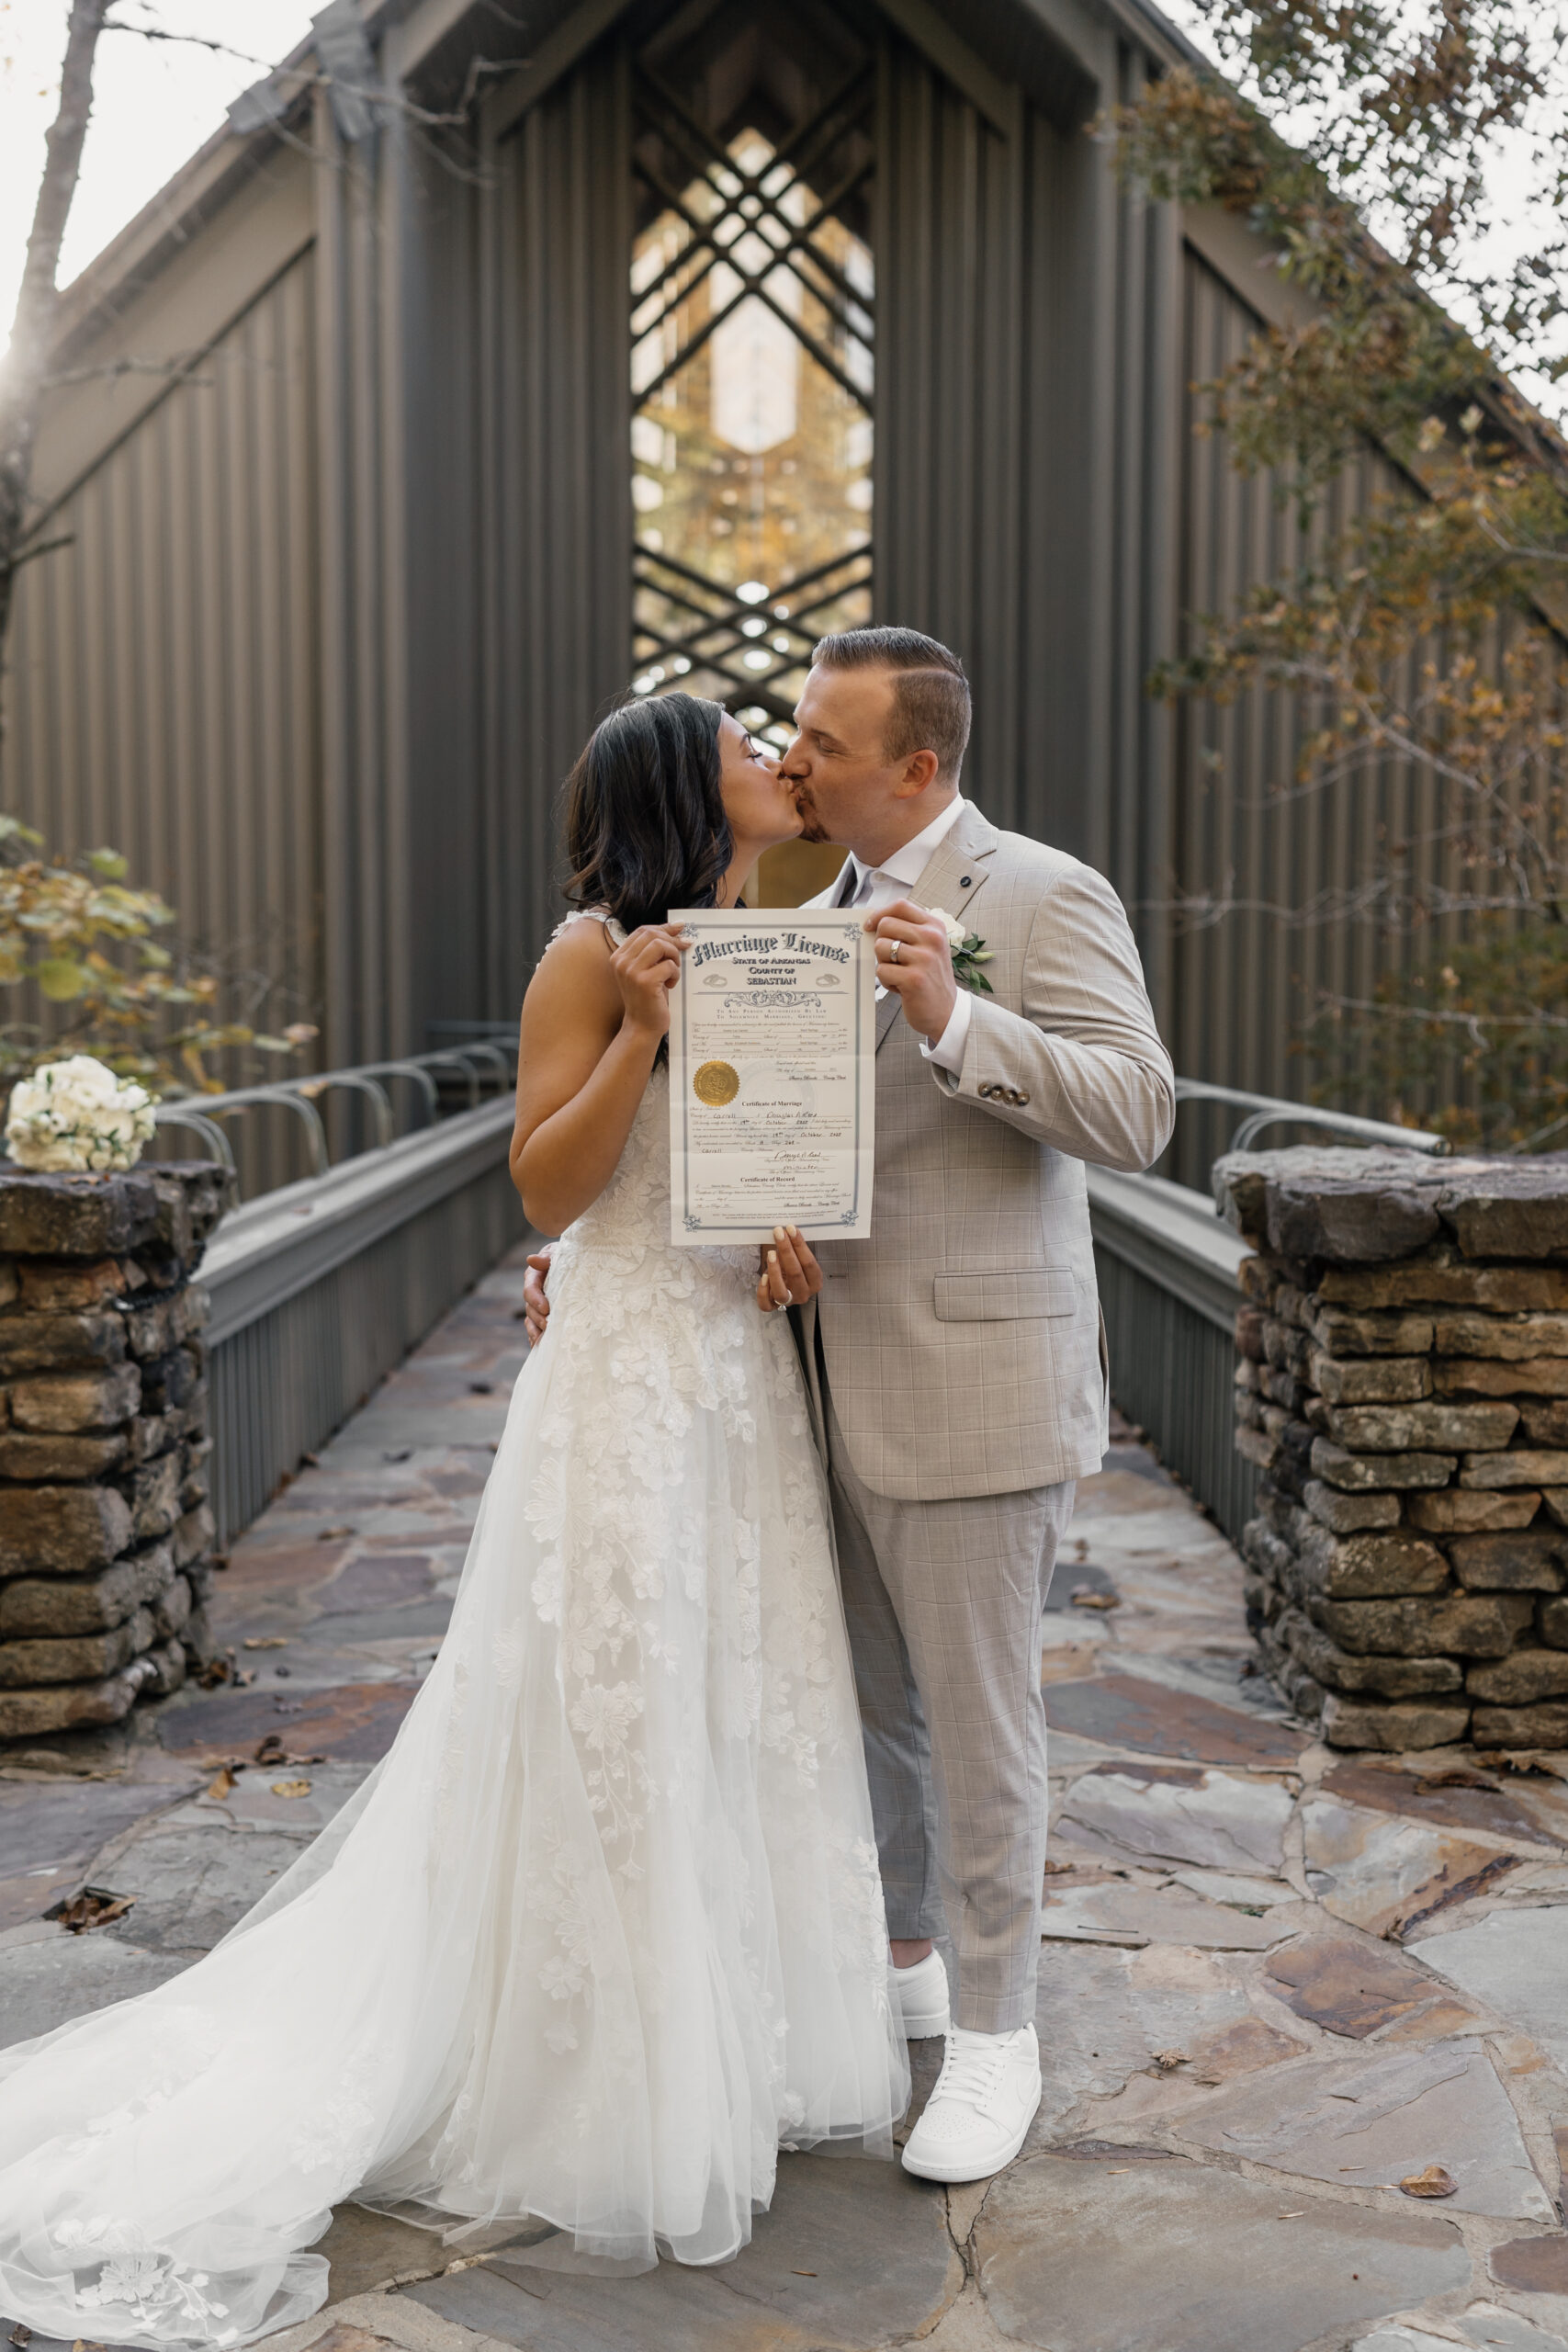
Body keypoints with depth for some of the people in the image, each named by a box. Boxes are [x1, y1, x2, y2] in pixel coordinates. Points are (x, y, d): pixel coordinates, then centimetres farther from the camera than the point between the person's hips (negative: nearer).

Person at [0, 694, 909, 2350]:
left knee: (747, 1710, 12)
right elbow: (546, 1185, -11)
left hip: (752, 1375, 7)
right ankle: (599, 2095, 18)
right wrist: (644, 1024, -22)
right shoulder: (593, 953, -9)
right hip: (631, 1376, -7)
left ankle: (732, 2047, 29)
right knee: (615, 1728, 1)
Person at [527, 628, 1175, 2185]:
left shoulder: (1044, 897, -10)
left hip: (973, 1383, -7)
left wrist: (954, 1018, -31)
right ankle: (902, 1962, 39)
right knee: (875, 1698, 19)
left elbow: (1136, 1117, -19)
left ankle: (994, 2033, 22)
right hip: (840, 1380, 7)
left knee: (975, 1713, 4)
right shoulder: (821, 914, 12)